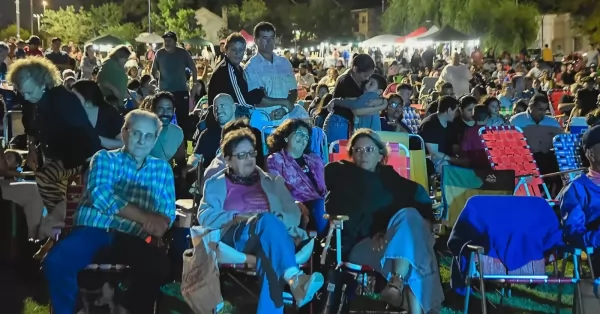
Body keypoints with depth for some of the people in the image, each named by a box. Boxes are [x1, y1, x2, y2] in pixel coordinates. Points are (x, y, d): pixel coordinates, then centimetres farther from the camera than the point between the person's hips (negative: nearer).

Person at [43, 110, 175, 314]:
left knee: (160, 265, -32)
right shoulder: (104, 158, 12)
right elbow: (100, 195, -8)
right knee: (56, 262, -30)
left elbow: (168, 212, 7)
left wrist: (159, 221, -19)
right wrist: (145, 218, -15)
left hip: (131, 239, 1)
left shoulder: (162, 169, 19)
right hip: (93, 230, -1)